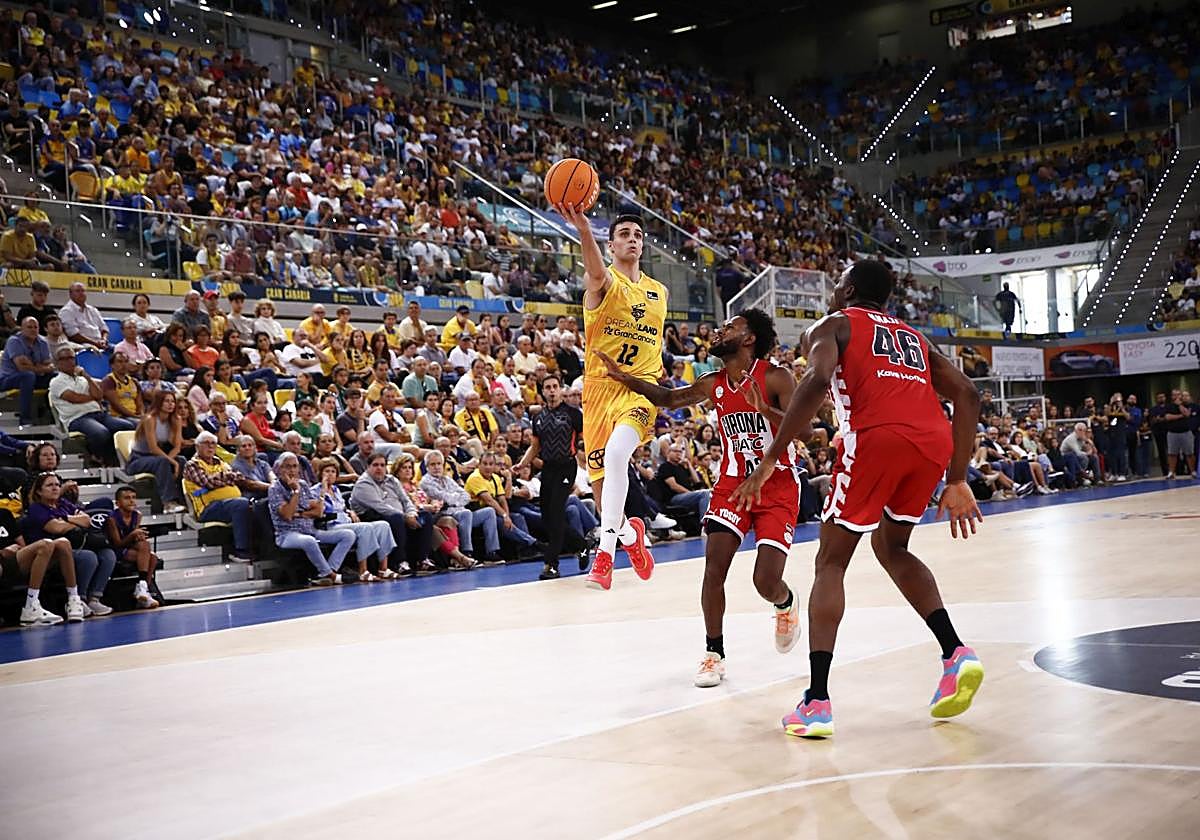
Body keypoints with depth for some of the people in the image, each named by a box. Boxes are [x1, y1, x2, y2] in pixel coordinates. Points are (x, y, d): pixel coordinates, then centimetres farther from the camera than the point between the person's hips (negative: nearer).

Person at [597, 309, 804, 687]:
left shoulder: (775, 378, -13)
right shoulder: (712, 384, 2)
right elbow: (669, 398, 15)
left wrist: (765, 409, -37)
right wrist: (625, 379, 5)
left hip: (778, 488, -4)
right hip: (732, 483, 4)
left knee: (766, 582, -11)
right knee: (714, 567, -12)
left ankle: (786, 604, 28)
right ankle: (714, 652, 3)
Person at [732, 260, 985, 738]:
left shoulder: (831, 326, 17)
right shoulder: (914, 337, 33)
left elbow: (817, 380, -6)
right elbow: (967, 395, 19)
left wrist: (771, 458, -6)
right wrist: (957, 482, 18)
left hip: (876, 435, -5)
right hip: (934, 441, 5)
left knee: (831, 563, 6)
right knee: (891, 547, 28)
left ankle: (816, 702, -4)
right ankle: (955, 654, 13)